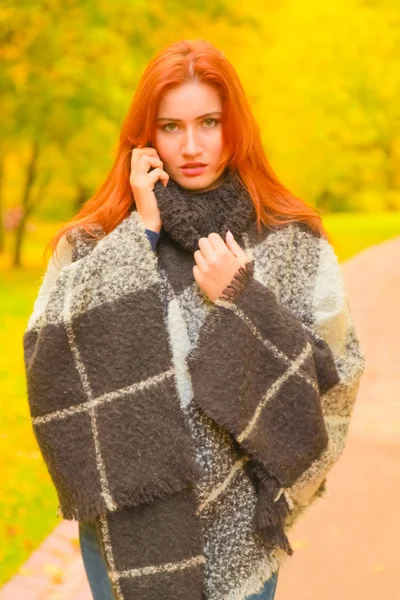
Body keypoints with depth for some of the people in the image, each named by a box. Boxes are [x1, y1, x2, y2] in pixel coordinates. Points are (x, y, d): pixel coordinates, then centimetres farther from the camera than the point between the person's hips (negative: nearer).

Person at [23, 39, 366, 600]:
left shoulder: (293, 243, -4)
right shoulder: (99, 238, -1)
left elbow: (338, 381, -6)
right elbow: (49, 354, -14)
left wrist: (243, 300, -17)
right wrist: (140, 232, -15)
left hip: (239, 531, 0)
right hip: (124, 522, 1)